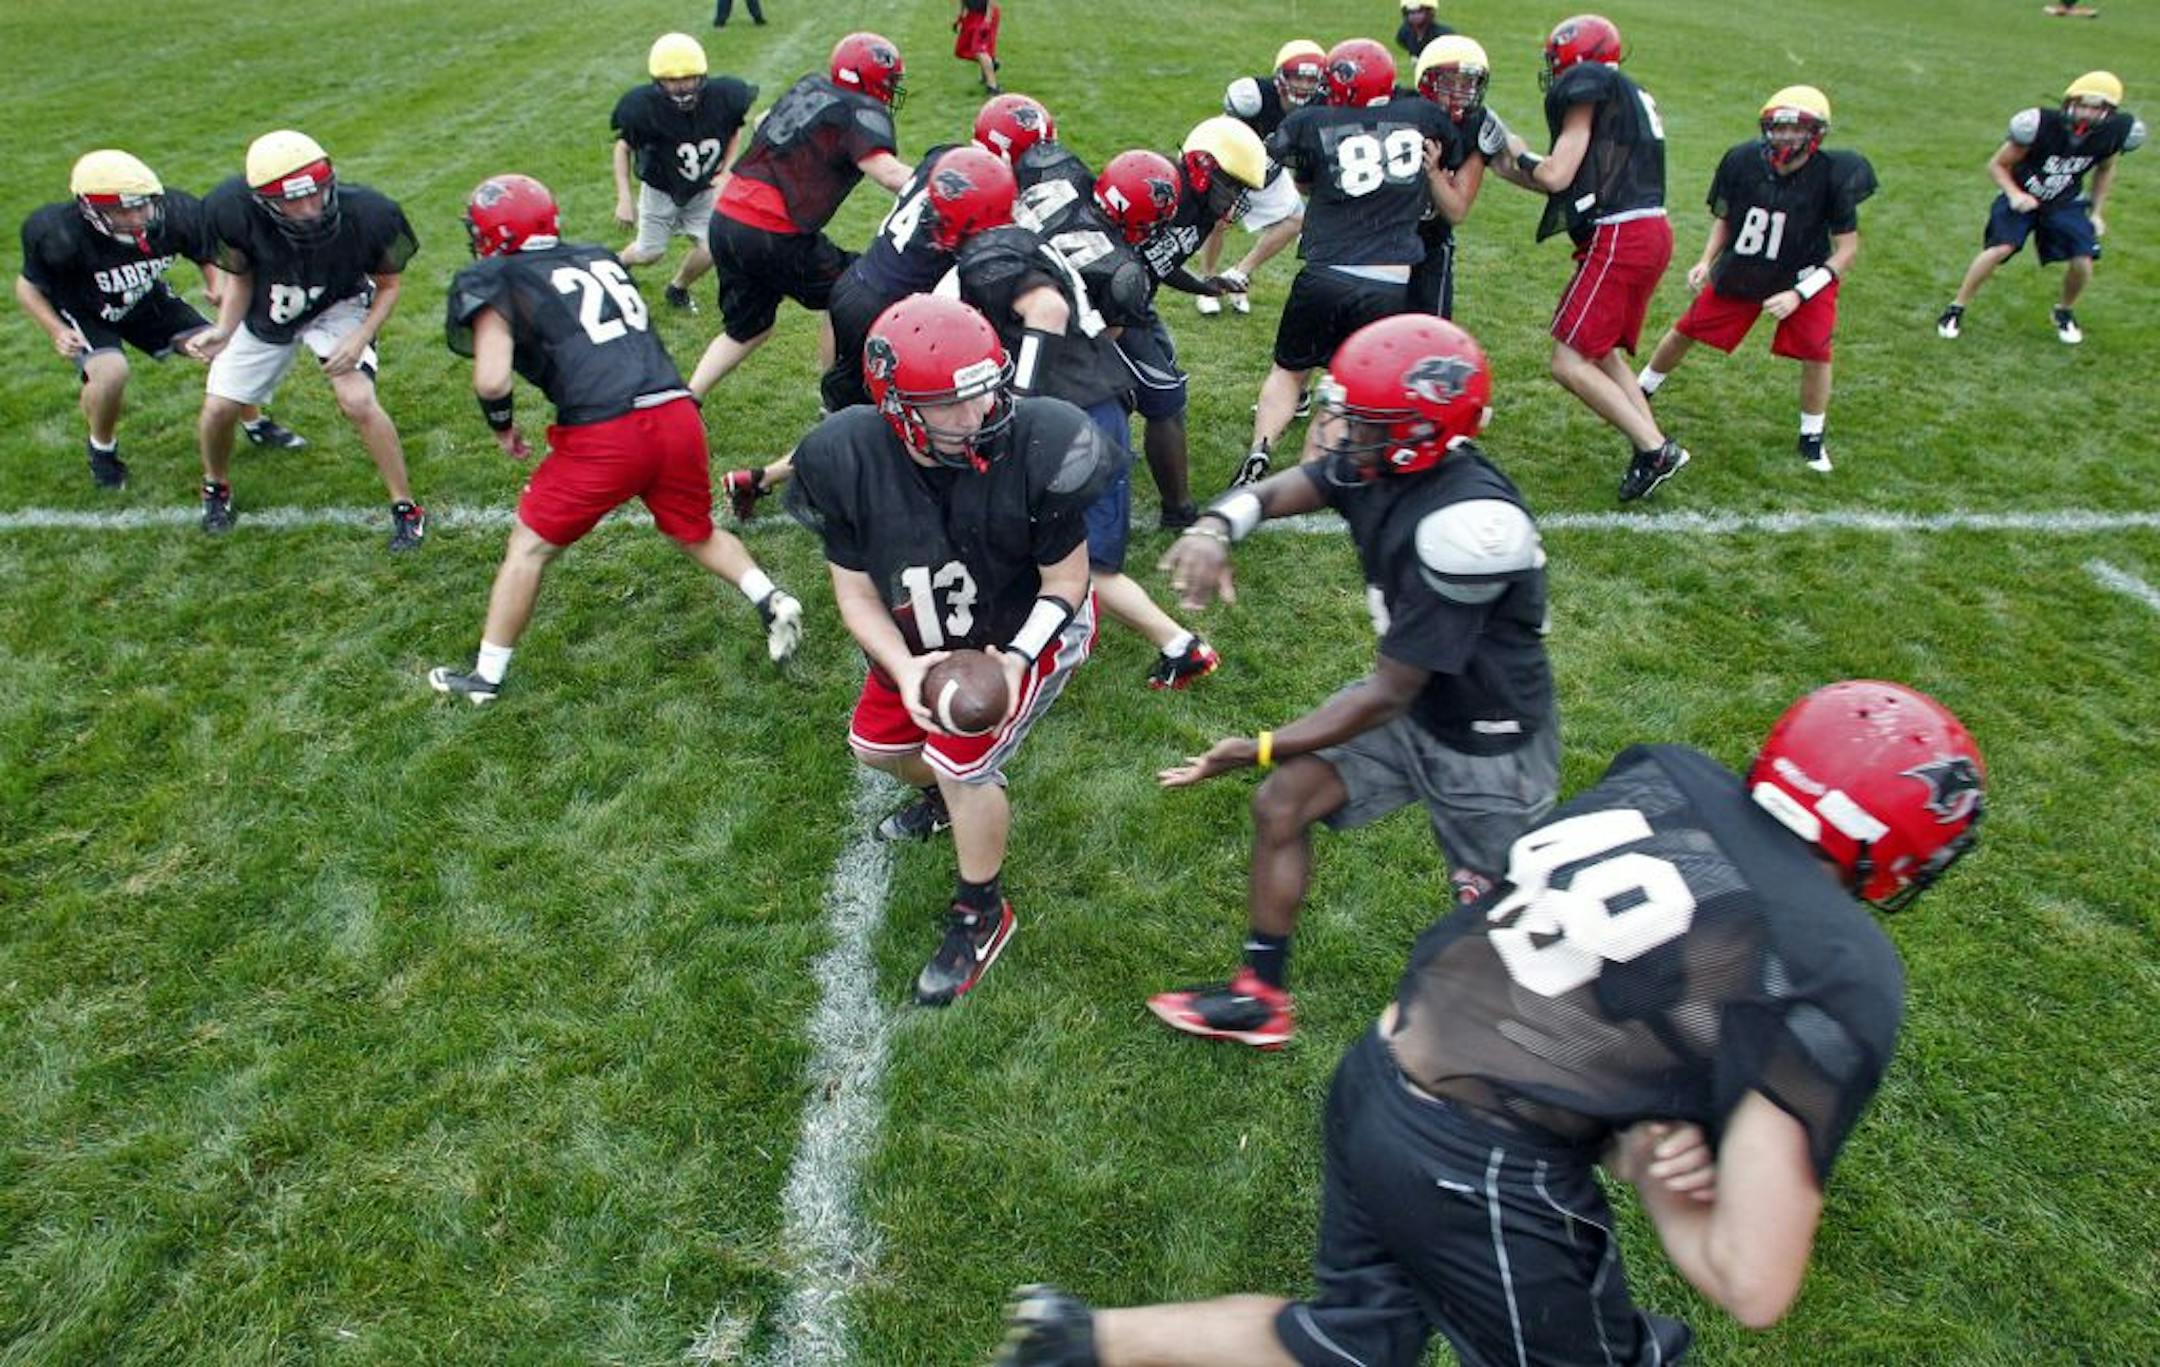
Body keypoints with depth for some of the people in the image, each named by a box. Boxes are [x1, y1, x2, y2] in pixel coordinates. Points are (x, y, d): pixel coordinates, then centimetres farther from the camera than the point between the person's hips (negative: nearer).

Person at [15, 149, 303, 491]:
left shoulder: (174, 213, -27)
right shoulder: (58, 235, -33)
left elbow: (207, 255, -5)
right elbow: (29, 287, -14)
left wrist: (217, 285, -24)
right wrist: (57, 331, -28)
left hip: (148, 300, 4)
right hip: (85, 313, -3)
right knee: (110, 371, -29)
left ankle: (254, 424, 26)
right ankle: (101, 447, 2)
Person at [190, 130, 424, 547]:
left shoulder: (369, 215, -32)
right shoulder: (234, 210, -30)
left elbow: (389, 285, -12)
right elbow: (241, 278, -9)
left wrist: (361, 337, -25)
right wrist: (224, 330, -25)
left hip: (339, 306, -2)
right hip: (267, 311, 2)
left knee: (359, 402, -23)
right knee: (218, 409, 1)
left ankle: (405, 507, -3)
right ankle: (215, 488, 35)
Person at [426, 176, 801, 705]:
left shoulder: (495, 282, 4)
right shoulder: (600, 258, 22)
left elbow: (492, 380, -7)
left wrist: (502, 426, 10)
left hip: (606, 435, -5)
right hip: (677, 414, 5)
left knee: (529, 547, 13)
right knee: (697, 533, 28)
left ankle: (486, 676, 23)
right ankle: (771, 602, 10)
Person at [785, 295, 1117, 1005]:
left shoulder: (1034, 447, -35)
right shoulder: (850, 460, -27)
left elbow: (1065, 580, -20)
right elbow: (856, 589, -14)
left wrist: (1014, 660, -34)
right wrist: (903, 668, -31)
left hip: (1023, 631, -4)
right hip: (923, 641, 5)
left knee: (961, 762, -14)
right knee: (875, 744, 17)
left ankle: (982, 915, 14)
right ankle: (949, 796, 55)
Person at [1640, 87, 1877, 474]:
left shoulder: (1833, 176, -23)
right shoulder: (1742, 160, -18)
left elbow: (1847, 249, -17)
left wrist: (1798, 294, -25)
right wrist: (1706, 261, -13)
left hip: (1803, 276, -2)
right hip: (1740, 272, 2)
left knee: (1816, 351, -13)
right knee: (1686, 331, 7)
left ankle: (1812, 438, 8)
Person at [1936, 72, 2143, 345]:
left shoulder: (2111, 133, -13)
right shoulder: (2041, 125, -26)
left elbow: (2105, 170, 9)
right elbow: (1997, 165, -14)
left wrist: (2097, 213, 6)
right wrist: (2014, 194, -30)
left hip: (2065, 203, 3)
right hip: (2022, 197, -3)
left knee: (2083, 263, -10)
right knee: (1999, 249, -27)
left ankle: (2065, 312, 20)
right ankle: (1956, 309, -11)